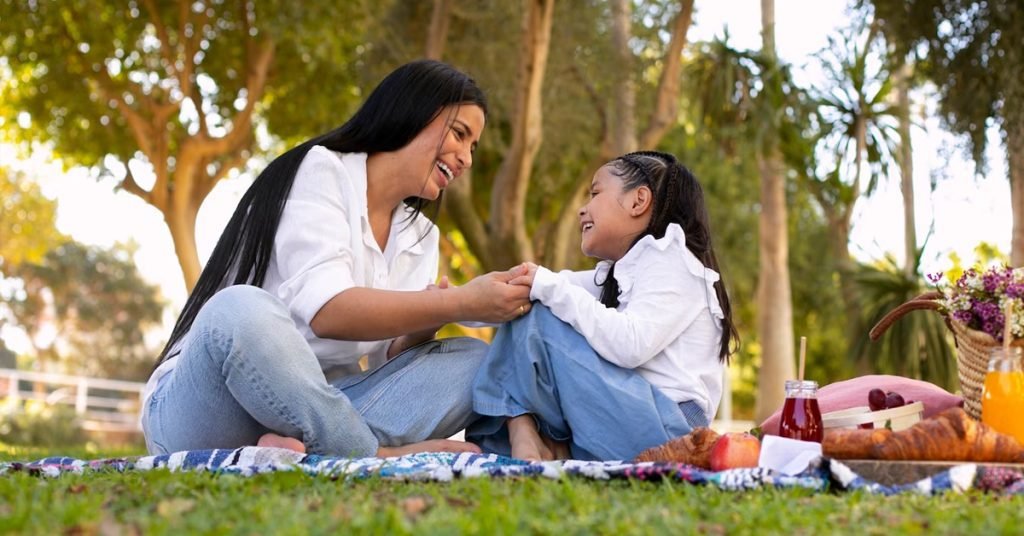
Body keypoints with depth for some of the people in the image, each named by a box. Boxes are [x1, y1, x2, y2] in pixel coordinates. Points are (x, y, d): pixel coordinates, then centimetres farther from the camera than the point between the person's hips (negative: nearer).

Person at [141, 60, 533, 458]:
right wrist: (461, 304, -24)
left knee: (474, 359, -11)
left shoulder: (420, 237, 16)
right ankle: (377, 456, -24)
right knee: (240, 309, -37)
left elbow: (391, 362, 3)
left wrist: (424, 324, -18)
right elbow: (325, 310, -21)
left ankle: (306, 454, -31)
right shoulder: (321, 169, -4)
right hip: (206, 408, -6)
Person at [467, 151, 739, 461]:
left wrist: (550, 288, -17)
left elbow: (631, 344, -20)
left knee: (539, 321, -16)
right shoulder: (612, 275, 23)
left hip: (666, 430, -9)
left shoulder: (670, 258, -4)